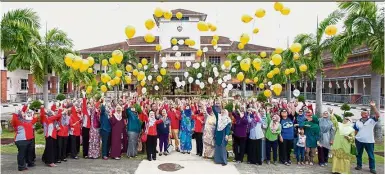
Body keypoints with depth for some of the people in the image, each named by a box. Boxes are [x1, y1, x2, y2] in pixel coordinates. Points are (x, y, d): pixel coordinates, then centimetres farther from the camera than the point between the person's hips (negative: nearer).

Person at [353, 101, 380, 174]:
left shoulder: (372, 120, -3)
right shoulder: (358, 122, 5)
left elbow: (378, 115, -21)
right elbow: (355, 131, 9)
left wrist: (373, 107, -28)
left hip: (369, 141, -2)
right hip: (359, 140, 2)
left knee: (371, 155, 4)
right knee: (359, 154, 12)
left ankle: (372, 168, 13)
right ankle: (359, 165, 25)